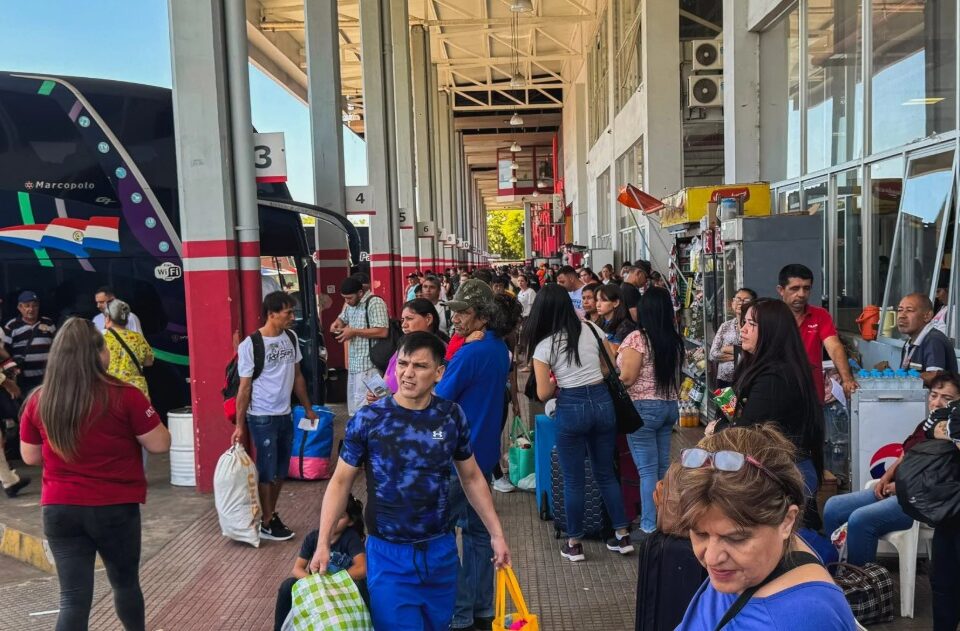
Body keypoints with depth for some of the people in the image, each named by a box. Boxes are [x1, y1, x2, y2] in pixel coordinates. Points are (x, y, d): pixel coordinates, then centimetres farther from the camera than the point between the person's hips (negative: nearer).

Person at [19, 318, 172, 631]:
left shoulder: (38, 401, -3)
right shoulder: (124, 396, -15)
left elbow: (30, 457, 8)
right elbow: (160, 444, -11)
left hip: (59, 509, 2)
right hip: (115, 508, -2)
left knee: (73, 597, 6)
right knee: (125, 582, 20)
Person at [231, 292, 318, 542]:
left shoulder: (291, 338, 2)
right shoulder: (250, 345, -15)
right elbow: (244, 388, -11)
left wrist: (308, 408, 16)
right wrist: (240, 426, -10)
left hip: (285, 415, 6)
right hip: (262, 417, -6)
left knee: (281, 470, 14)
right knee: (267, 471, 4)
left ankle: (271, 514, 30)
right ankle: (266, 523, 18)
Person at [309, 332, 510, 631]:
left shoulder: (452, 416, -5)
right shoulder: (368, 419, -12)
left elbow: (472, 477, 8)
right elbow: (341, 481, -2)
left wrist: (497, 533, 7)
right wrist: (323, 543, -7)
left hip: (441, 550, 3)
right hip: (388, 554, -2)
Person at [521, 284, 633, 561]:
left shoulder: (544, 344, -7)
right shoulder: (591, 329, 3)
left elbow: (543, 394, -6)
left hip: (571, 408, -4)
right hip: (602, 401, 4)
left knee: (573, 480, 9)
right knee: (606, 473, 18)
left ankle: (574, 543, 19)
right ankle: (623, 536, 22)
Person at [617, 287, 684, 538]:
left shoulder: (637, 338, -14)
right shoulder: (675, 340, 6)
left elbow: (627, 378, -15)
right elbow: (675, 374, 13)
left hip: (644, 407, -7)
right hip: (671, 405, 7)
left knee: (647, 470, -2)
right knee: (663, 466, 14)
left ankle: (650, 527, 3)